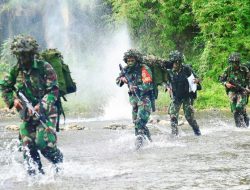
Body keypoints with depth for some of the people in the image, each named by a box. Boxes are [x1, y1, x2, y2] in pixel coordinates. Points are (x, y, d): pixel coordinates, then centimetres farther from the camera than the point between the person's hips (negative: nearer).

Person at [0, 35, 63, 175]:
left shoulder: (44, 68, -10)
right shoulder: (16, 70, 4)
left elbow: (53, 91, -13)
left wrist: (41, 106, -25)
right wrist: (13, 100, -2)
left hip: (46, 113, -5)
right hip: (26, 115, 5)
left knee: (44, 144, -16)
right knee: (28, 147, -2)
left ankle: (61, 165, 10)